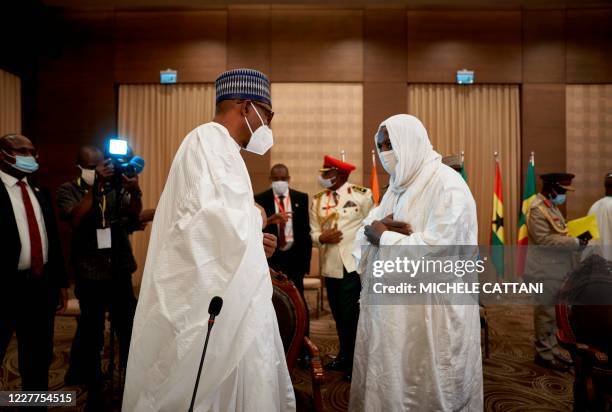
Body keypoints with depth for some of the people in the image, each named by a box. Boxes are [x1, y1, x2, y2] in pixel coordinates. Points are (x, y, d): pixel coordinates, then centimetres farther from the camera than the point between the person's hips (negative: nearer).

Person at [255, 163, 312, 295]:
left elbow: (306, 229, 4)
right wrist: (270, 220, -24)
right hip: (270, 257, -1)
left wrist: (306, 259, 1)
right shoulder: (260, 199, 1)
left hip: (294, 257, 1)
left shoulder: (301, 198, 5)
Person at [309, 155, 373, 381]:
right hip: (330, 266, 5)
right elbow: (313, 232, 6)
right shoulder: (317, 200, 8)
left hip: (354, 264, -5)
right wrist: (322, 237, -16)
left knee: (351, 314, 1)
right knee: (338, 314, 17)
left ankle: (356, 361, 21)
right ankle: (344, 354, 36)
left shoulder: (361, 195, -6)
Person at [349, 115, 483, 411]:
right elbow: (367, 231, 9)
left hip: (432, 312, -7)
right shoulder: (397, 185, 12)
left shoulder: (448, 185, -13)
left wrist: (384, 236, -13)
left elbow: (436, 251, -24)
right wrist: (383, 226, -12)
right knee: (385, 383, 17)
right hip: (391, 307, 7)